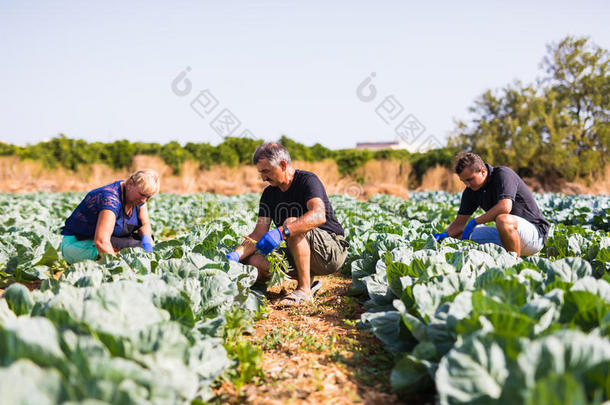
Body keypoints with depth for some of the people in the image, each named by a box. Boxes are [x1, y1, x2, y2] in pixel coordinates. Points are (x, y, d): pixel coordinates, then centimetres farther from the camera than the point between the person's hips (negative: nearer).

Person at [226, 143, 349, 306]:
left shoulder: (307, 180, -14)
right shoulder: (269, 194, 6)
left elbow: (319, 216, -34)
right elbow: (259, 233, -1)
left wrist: (281, 232, -45)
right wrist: (236, 254, -19)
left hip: (332, 251, -7)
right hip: (298, 255, 7)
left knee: (292, 224, -32)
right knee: (254, 261, -13)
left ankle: (304, 290, -25)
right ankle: (308, 279, 0)